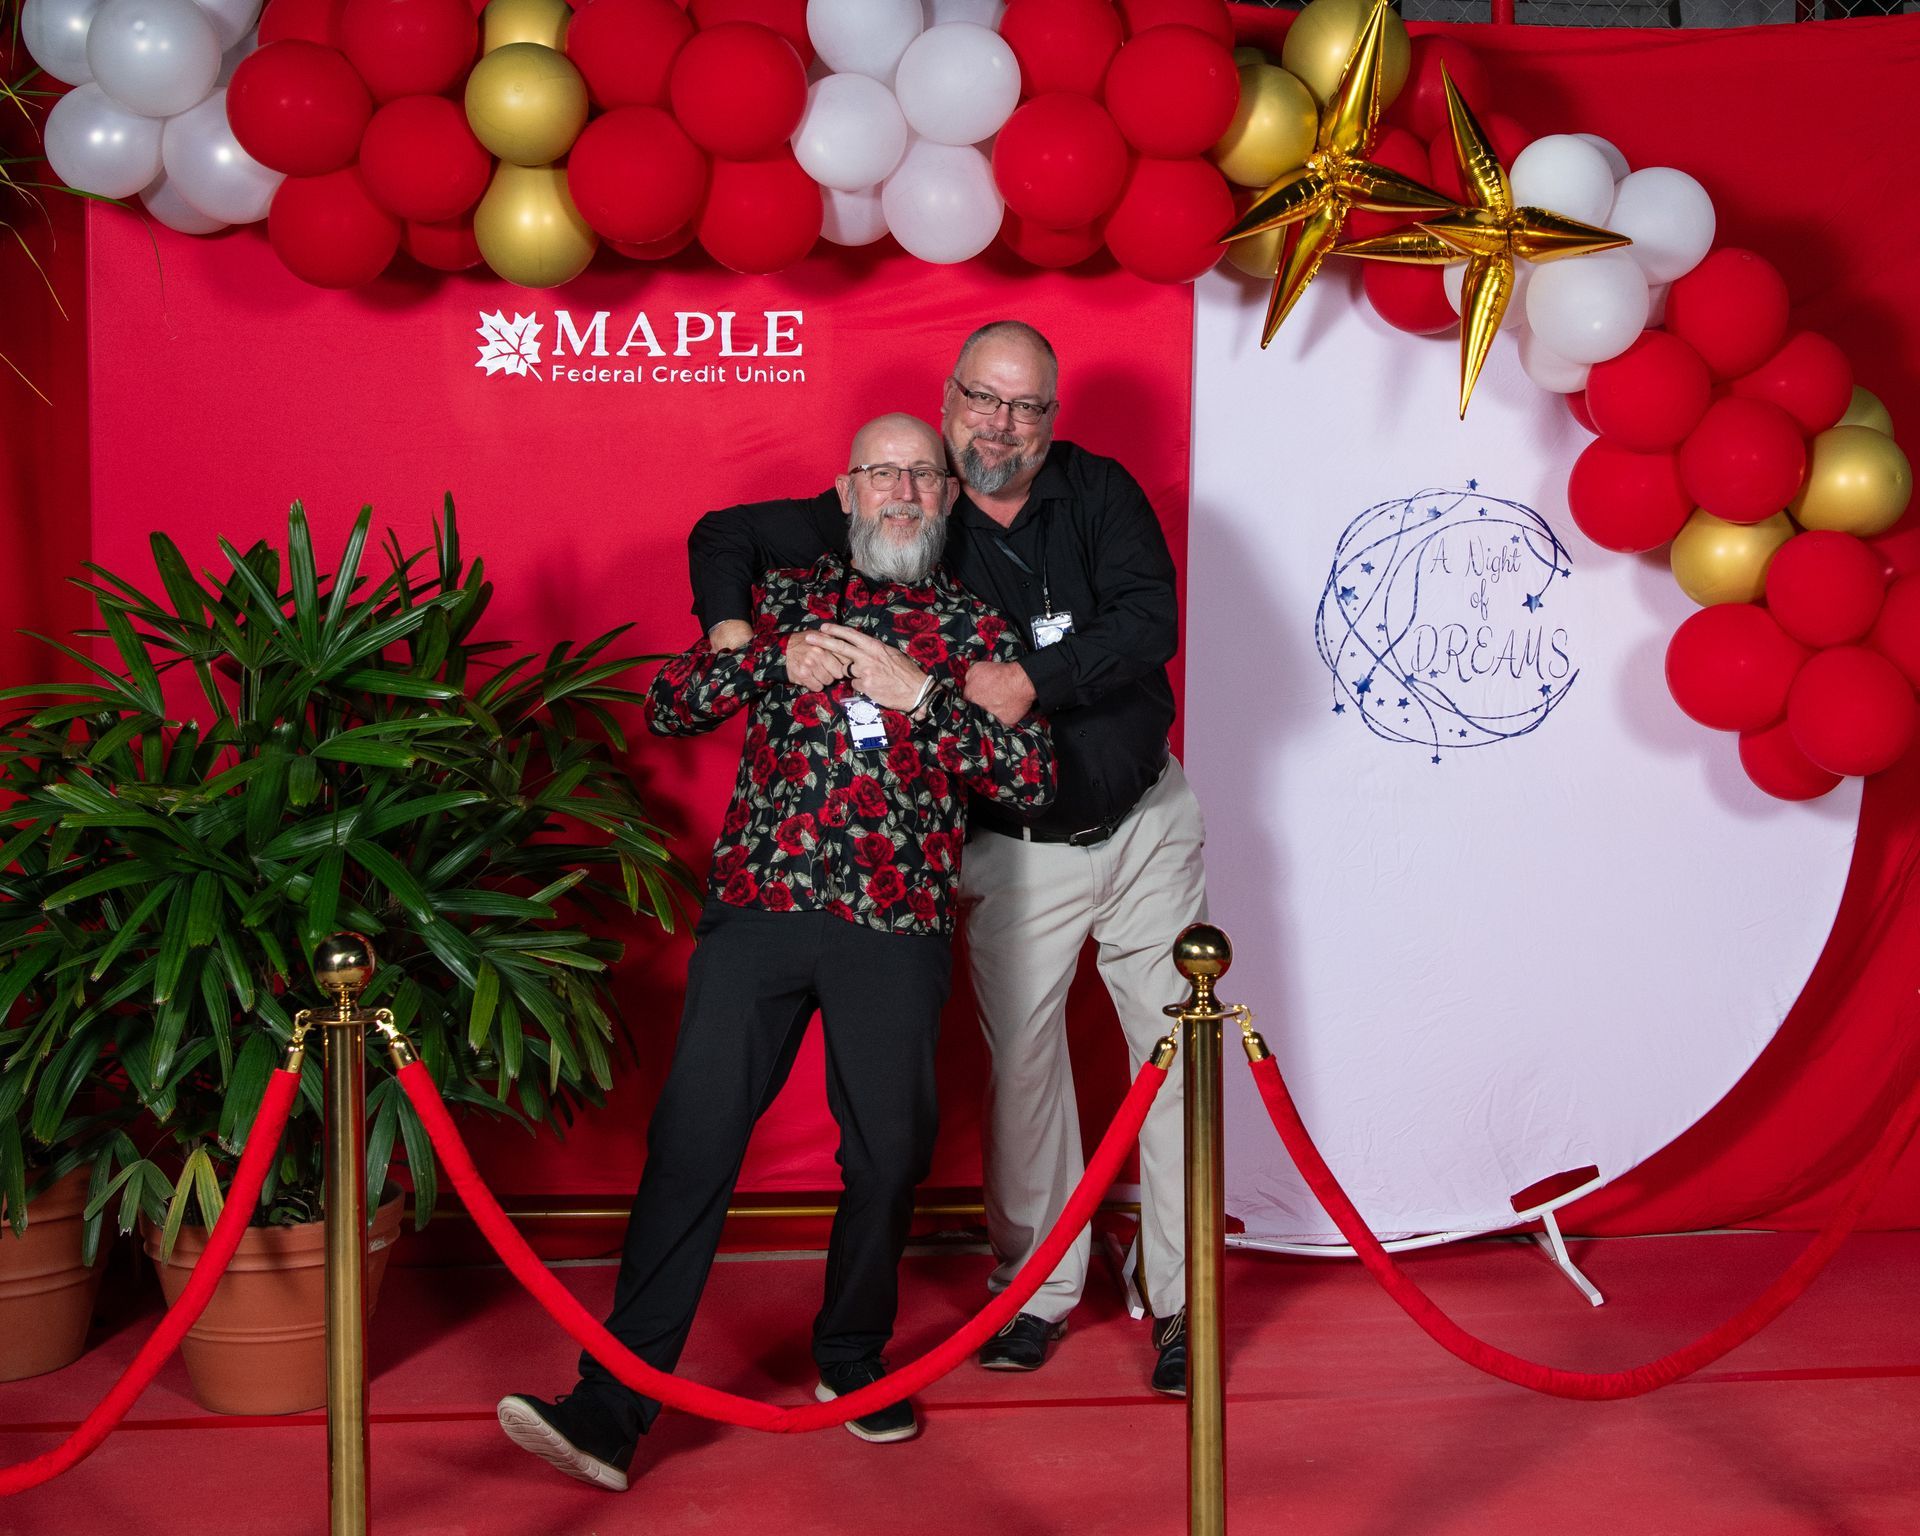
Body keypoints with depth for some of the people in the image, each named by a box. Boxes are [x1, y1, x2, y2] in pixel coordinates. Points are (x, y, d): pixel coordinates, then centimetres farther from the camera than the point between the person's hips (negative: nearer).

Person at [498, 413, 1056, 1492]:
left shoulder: (975, 630, 13)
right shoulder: (788, 597, 16)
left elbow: (1034, 777, 2)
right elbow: (669, 707, 11)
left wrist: (918, 692, -8)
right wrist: (781, 657, -4)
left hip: (897, 925, 0)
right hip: (760, 907, 0)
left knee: (889, 1155, 5)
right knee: (691, 1141, -7)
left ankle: (853, 1361, 30)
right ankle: (614, 1406, -5)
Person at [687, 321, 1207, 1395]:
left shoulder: (1099, 492, -6)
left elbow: (1151, 622, -20)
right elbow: (724, 536, -7)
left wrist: (1034, 683, -33)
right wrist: (738, 637, -27)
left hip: (1145, 824, 1)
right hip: (1016, 850, 0)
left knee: (1176, 1054, 3)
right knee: (1020, 1064, 6)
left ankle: (1182, 1300, 15)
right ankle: (1040, 1289, 24)